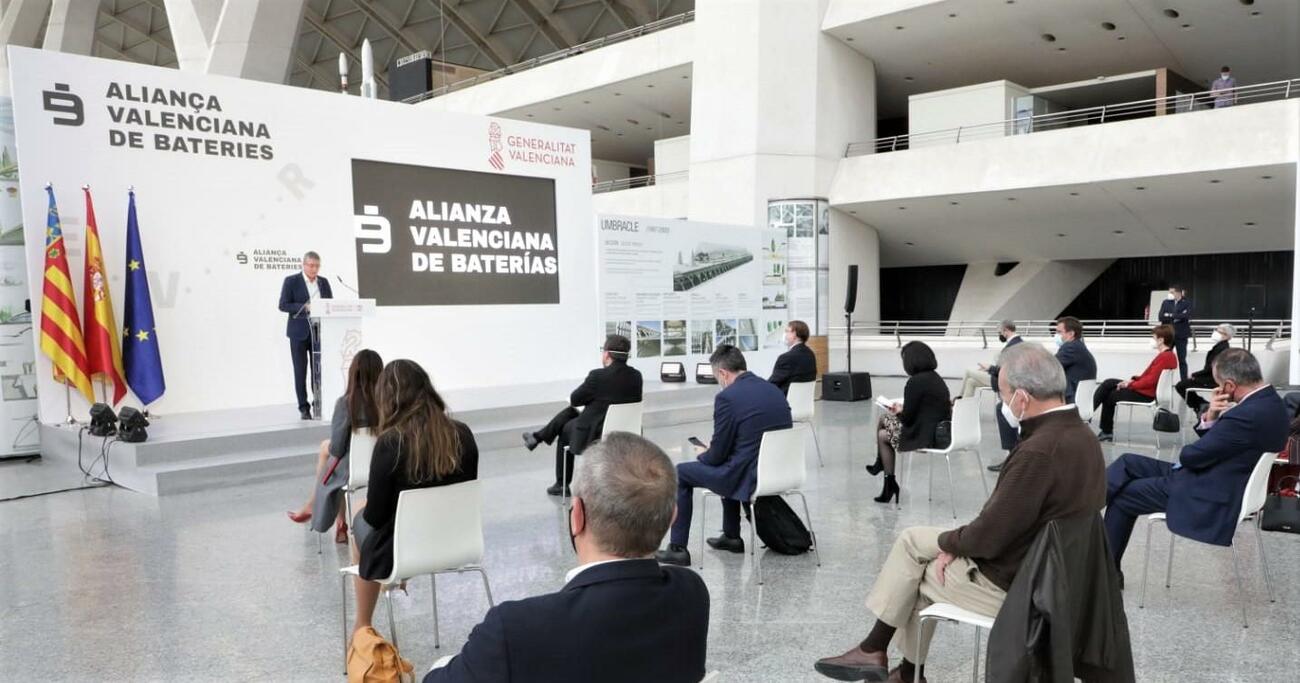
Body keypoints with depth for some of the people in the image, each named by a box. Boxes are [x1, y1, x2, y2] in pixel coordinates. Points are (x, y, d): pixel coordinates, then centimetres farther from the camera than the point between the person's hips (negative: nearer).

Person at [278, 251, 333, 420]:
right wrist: (305, 307, -18)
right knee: (300, 371, 1)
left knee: (319, 370, -1)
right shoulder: (291, 281, 0)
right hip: (299, 332, -3)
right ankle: (304, 408, 7)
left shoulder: (324, 282, 11)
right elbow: (283, 305, -6)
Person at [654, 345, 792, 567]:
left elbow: (718, 454, -12)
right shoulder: (774, 390, 7)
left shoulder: (727, 397, -16)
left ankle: (677, 549, 14)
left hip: (748, 477, -8)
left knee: (681, 473, 11)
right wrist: (712, 451, 23)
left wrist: (703, 454, 11)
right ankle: (731, 536, 39)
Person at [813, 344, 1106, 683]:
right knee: (911, 539, 16)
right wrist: (956, 540, 4)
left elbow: (990, 536, -25)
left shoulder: (1039, 451, -30)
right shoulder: (1080, 435, 1)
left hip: (1009, 579, -9)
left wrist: (949, 542, -4)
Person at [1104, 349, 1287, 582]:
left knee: (1122, 496, 3)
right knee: (1128, 462, 9)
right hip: (1213, 475, 10)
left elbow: (1190, 456, -20)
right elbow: (1214, 443, 8)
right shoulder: (1269, 400, 2)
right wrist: (1210, 418, -12)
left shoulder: (1249, 415, -30)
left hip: (1209, 496, -10)